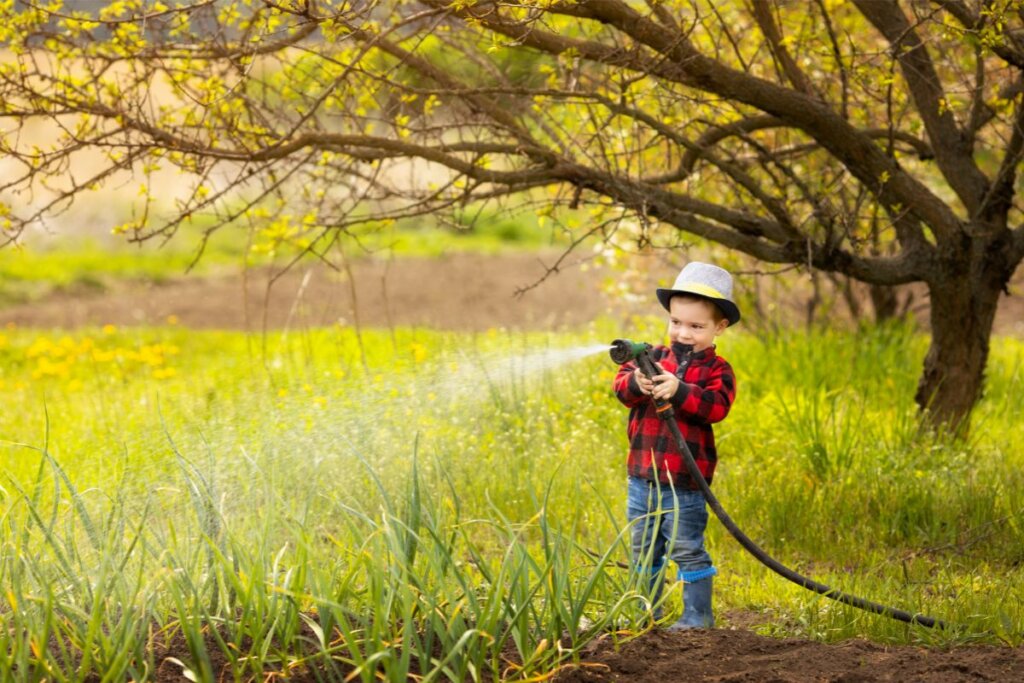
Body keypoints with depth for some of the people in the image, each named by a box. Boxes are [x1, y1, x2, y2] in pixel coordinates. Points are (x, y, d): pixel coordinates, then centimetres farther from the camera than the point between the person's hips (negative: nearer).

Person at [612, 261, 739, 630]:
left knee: (687, 548, -1)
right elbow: (621, 382, -5)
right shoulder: (654, 357, 6)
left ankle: (698, 614, 9)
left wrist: (680, 391, -34)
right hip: (642, 475, 6)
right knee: (643, 550, 15)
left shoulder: (716, 370, -5)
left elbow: (717, 406, -21)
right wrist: (636, 383, -28)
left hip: (684, 480, -5)